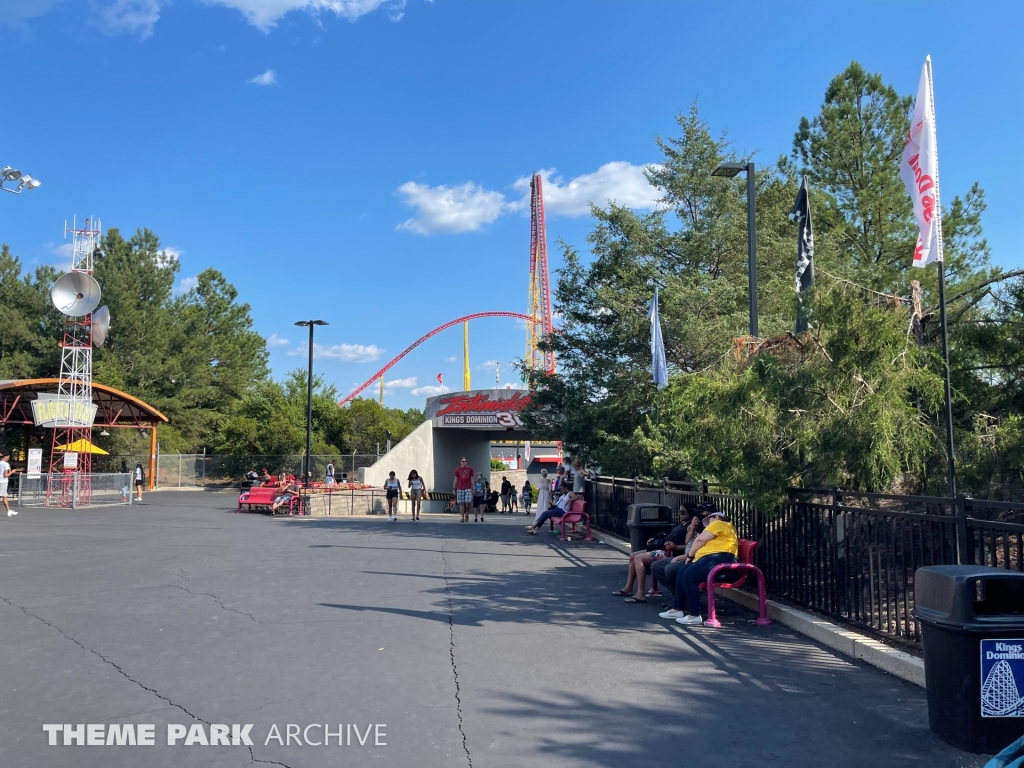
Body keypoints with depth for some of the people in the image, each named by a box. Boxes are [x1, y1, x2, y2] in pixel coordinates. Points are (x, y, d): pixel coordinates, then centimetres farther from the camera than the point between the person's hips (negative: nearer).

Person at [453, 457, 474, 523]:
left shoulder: (470, 469, 5)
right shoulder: (457, 469, 5)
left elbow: (472, 479, 8)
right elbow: (455, 480, 9)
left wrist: (473, 489, 3)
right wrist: (454, 489, 5)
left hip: (468, 489, -1)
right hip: (460, 489, 1)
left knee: (468, 502, -11)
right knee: (461, 503, 1)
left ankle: (466, 514, 14)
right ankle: (462, 518, 7)